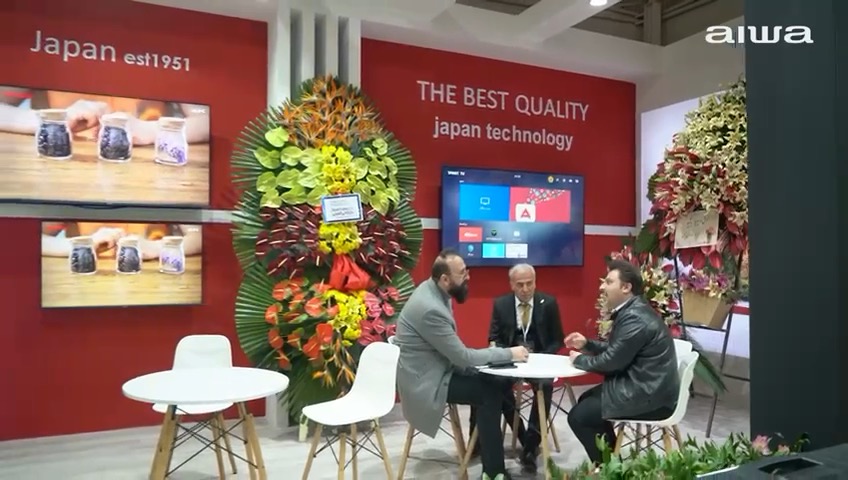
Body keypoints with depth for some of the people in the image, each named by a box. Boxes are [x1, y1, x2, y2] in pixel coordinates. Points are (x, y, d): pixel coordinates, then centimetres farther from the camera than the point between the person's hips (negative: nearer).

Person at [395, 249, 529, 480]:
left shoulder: (433, 289, 0)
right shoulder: (430, 309, -29)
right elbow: (463, 357, -22)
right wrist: (509, 353, -14)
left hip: (434, 370, 8)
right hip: (426, 382, -8)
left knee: (488, 381, 2)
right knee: (490, 393, -12)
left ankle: (480, 443, 20)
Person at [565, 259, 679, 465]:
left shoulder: (635, 318, -24)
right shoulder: (631, 310, 8)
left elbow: (612, 361, -21)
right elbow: (615, 349, 18)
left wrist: (579, 359, -5)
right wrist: (586, 344, 6)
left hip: (650, 396, -10)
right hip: (644, 386, 11)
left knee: (578, 416, -9)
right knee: (586, 400, 19)